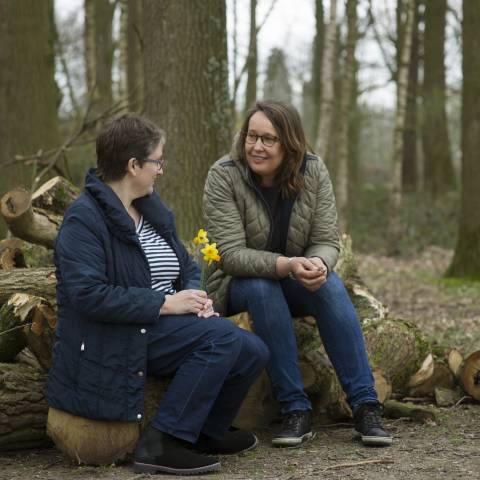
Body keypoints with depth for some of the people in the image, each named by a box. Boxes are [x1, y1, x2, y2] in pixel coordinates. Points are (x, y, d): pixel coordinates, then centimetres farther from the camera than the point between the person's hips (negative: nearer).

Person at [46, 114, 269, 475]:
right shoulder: (84, 218, -14)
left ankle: (209, 431, 17)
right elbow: (87, 293, -25)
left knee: (253, 351, -7)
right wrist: (165, 303, -23)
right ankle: (160, 444, -20)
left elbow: (186, 267, 21)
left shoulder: (153, 209, 13)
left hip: (162, 325, 8)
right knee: (222, 336, -26)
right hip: (115, 340, -8)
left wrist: (195, 295, -4)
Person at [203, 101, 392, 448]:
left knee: (331, 285, -29)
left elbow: (327, 241, -10)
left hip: (297, 282, 2)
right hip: (240, 283, -2)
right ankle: (295, 410, -32)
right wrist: (287, 265, -41)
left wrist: (318, 265, -36)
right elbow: (232, 255, -25)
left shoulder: (313, 171, -9)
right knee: (261, 287, -36)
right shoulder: (223, 176, -18)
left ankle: (365, 406, -28)